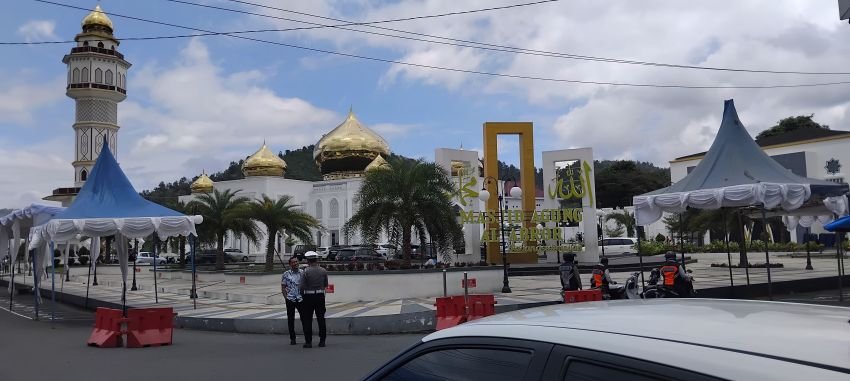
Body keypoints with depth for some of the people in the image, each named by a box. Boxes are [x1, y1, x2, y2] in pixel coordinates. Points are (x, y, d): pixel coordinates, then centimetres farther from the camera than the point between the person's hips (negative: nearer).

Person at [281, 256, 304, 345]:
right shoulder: (286, 274, 2)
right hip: (290, 300, 0)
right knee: (290, 319, 4)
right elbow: (283, 287, 4)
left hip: (301, 299, 0)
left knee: (304, 318, 0)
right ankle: (292, 339, 13)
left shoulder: (302, 273, 3)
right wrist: (286, 298, -3)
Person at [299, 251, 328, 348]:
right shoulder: (323, 271, -2)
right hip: (320, 296, 3)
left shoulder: (306, 271, -11)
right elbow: (326, 285, 5)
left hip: (309, 297, -3)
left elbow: (302, 286, -11)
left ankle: (308, 341, 6)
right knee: (321, 319, 11)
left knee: (307, 320, 6)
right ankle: (322, 341, 13)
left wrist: (302, 294, 8)